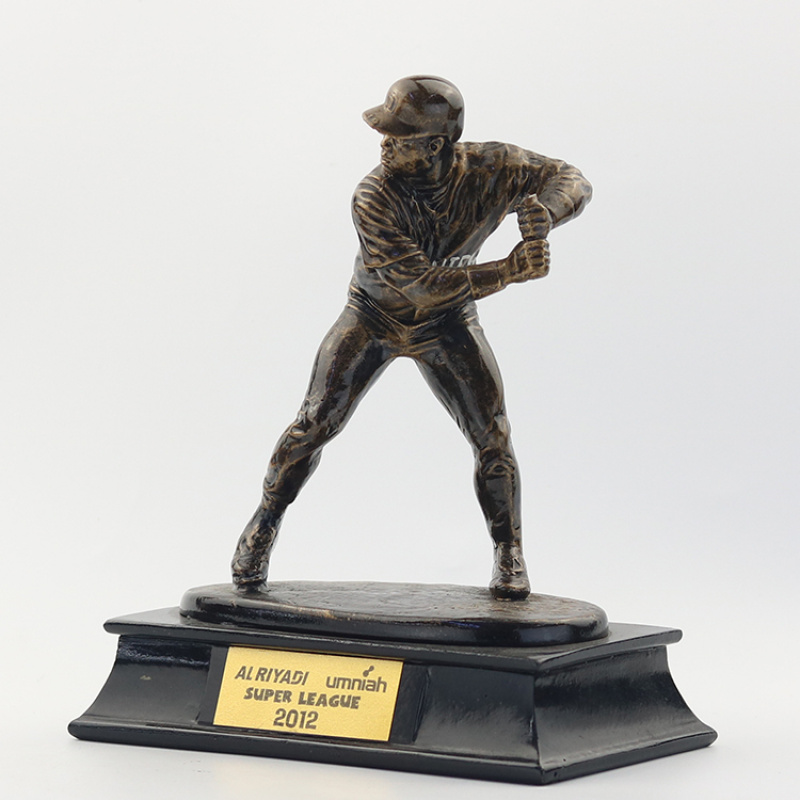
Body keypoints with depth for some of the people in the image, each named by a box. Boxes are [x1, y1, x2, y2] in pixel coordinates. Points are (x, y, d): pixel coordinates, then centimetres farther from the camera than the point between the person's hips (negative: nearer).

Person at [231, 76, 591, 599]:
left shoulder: (488, 168, -25)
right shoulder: (374, 199, -32)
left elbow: (571, 180, -15)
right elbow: (419, 281, -35)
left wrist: (544, 214, -39)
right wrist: (509, 271, -41)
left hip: (447, 326, 2)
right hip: (374, 316, -1)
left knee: (492, 436, -6)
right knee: (315, 424, -4)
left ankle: (510, 557, 11)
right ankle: (263, 529, 17)